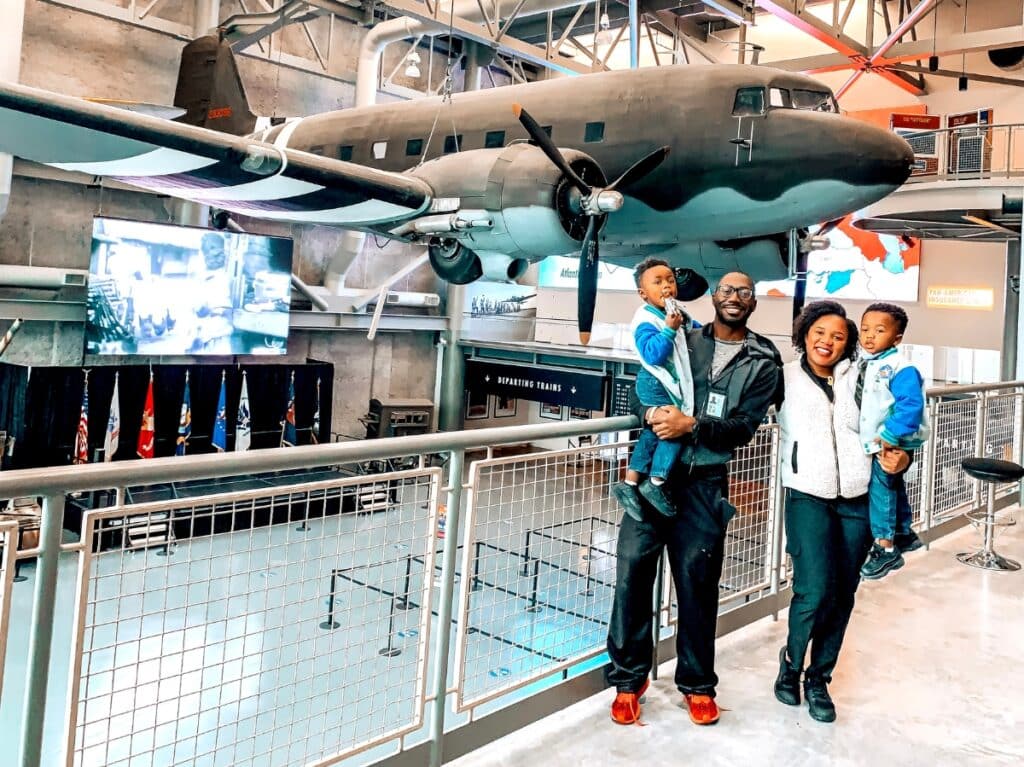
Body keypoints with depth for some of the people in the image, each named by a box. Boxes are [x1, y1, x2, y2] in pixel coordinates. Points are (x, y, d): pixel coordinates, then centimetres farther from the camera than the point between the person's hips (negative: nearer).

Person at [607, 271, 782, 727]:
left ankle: (697, 684, 23)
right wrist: (654, 412, -17)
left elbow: (744, 427, -4)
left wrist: (691, 424, -19)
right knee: (633, 564, -6)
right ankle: (628, 679, 10)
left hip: (705, 482, -1)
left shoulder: (763, 362, 6)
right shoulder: (683, 340, 10)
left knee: (697, 578, 4)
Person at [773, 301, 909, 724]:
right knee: (815, 591, -13)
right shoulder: (785, 377, 4)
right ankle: (791, 661, 16)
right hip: (809, 497, -3)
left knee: (843, 596, 8)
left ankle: (818, 679, 26)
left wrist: (900, 456, -4)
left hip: (858, 500, 3)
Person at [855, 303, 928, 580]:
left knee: (880, 487, -8)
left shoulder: (900, 368, -21)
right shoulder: (862, 364, 3)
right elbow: (851, 399, 16)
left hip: (893, 444, -8)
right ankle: (904, 534, 41)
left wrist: (890, 436, -29)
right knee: (893, 486, 22)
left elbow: (911, 406, -28)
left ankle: (885, 547, 3)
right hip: (872, 442, 8)